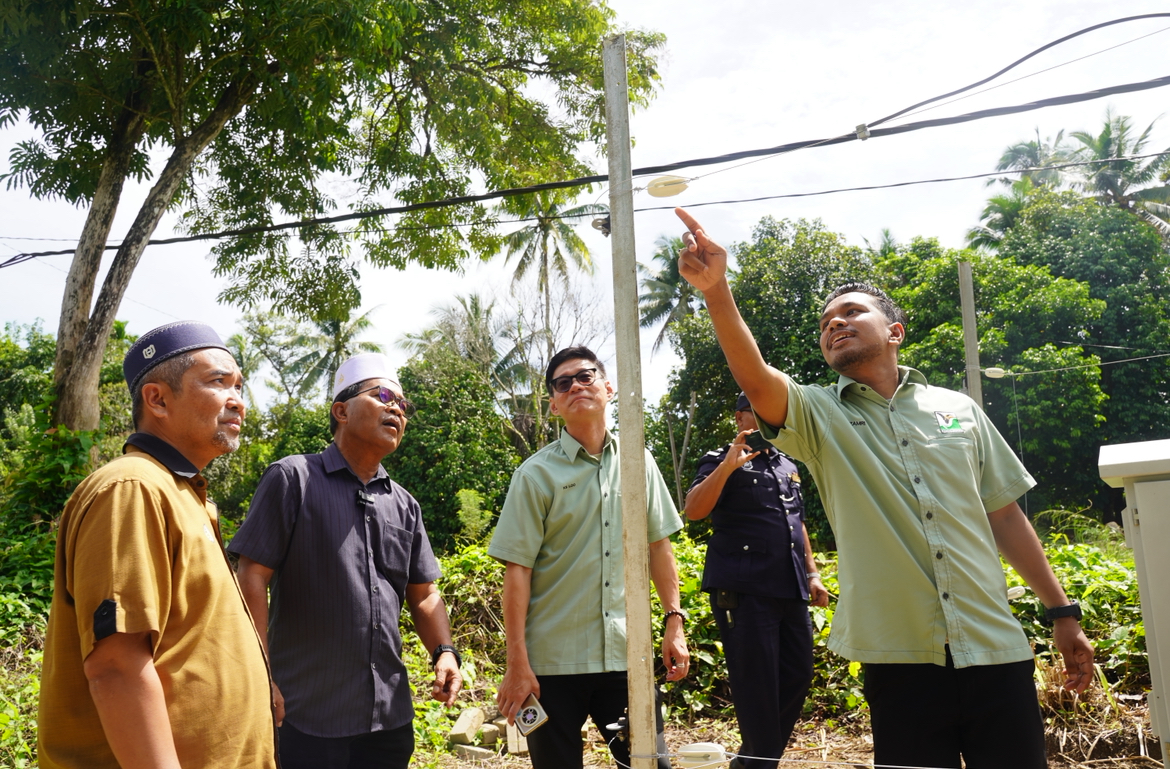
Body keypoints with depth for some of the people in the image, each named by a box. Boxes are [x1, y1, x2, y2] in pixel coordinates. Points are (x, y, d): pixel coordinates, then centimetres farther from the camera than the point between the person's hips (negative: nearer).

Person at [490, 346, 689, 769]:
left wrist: (674, 621, 7)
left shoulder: (639, 463, 6)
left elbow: (658, 544, 13)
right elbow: (517, 570, -8)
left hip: (626, 655, 3)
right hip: (553, 662, -2)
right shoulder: (536, 474, -5)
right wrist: (516, 664, -11)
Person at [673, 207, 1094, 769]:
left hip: (996, 649, 2)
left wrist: (1062, 612, 11)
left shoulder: (958, 409, 10)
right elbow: (755, 379, -19)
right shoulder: (818, 415, 2)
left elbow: (1004, 516, 14)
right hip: (900, 658, -2)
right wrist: (716, 291, -33)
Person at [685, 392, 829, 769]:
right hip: (743, 591, -7)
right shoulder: (721, 461, -2)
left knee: (798, 677, 10)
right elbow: (694, 510, -17)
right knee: (757, 687, -3)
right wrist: (728, 466, -26)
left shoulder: (787, 466, 19)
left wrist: (812, 573, 19)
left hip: (790, 590, 7)